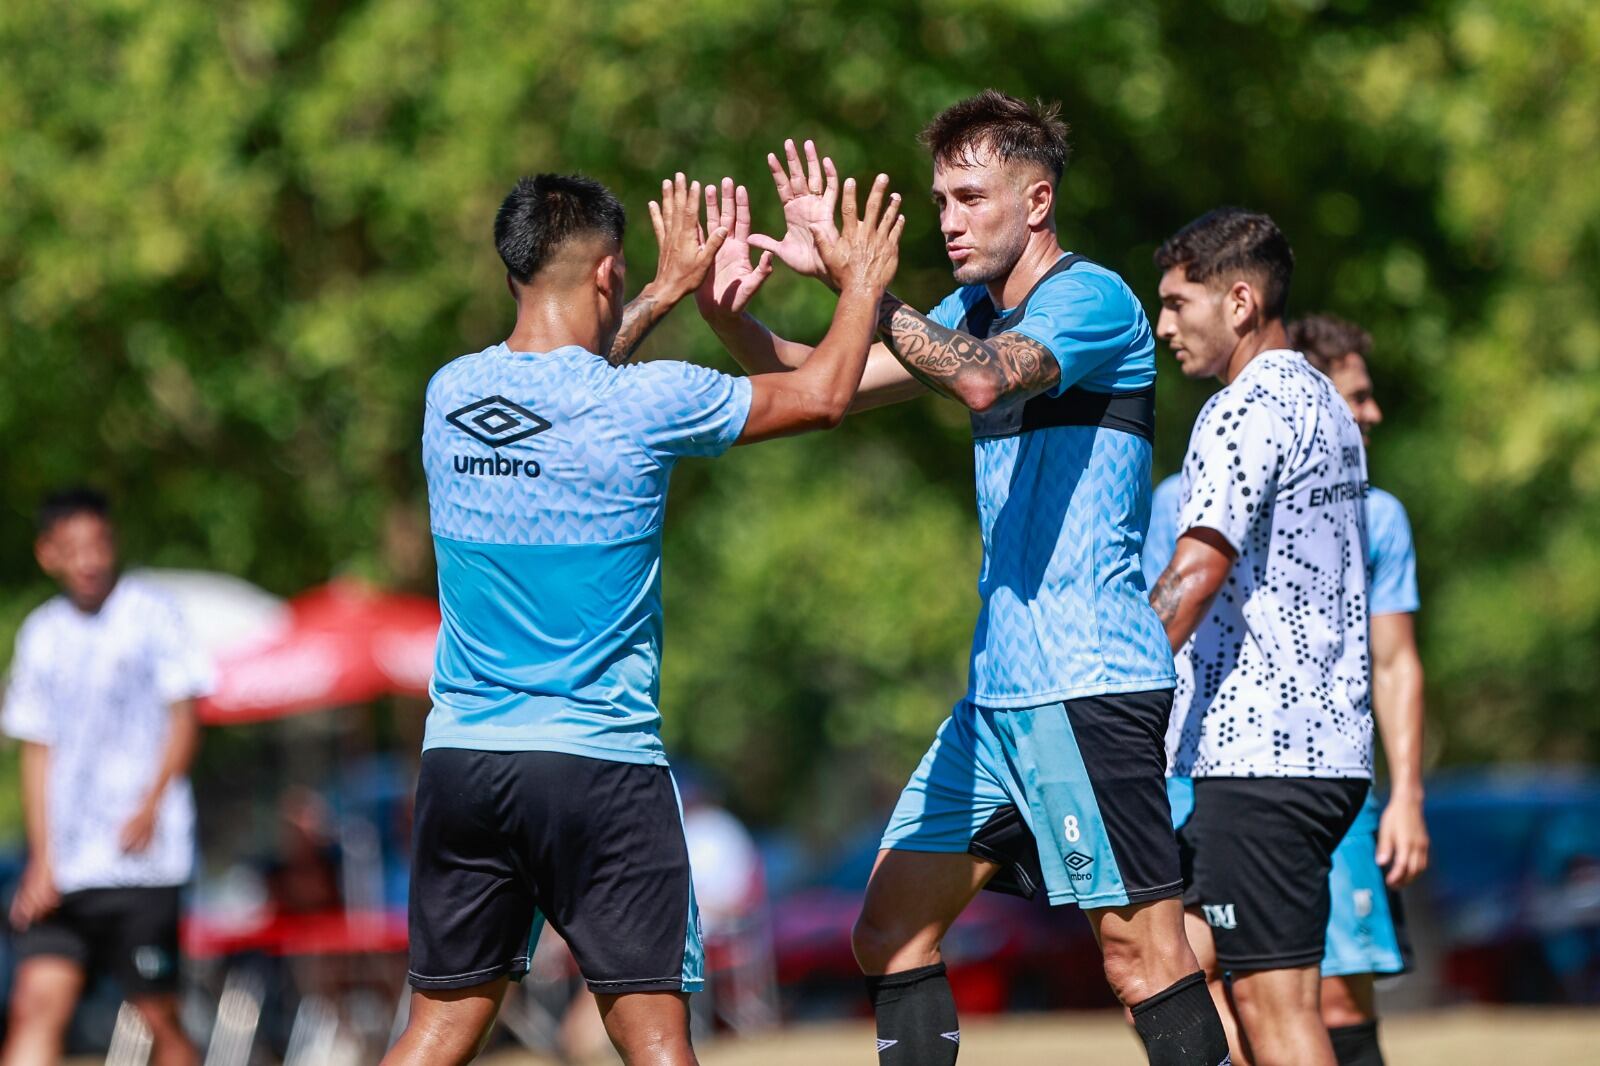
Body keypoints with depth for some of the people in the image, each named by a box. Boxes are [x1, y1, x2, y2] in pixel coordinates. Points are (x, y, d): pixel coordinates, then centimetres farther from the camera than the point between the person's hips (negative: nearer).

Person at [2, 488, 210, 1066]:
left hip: (142, 852, -3)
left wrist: (151, 803, -13)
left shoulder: (151, 613, 1)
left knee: (159, 1014, -1)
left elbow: (184, 717, 1)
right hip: (65, 862, 3)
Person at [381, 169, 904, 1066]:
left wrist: (665, 295, 37)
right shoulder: (641, 404, -11)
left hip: (461, 751, 5)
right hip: (598, 757, -5)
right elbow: (823, 395, 3)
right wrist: (862, 281, 20)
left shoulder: (449, 395, 4)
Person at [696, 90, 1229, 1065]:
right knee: (892, 935, 7)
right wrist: (731, 316, -4)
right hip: (998, 690, 9)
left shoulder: (1094, 299, -9)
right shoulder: (976, 312, 17)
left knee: (1140, 950, -11)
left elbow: (986, 378, -28)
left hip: (1089, 686, -9)